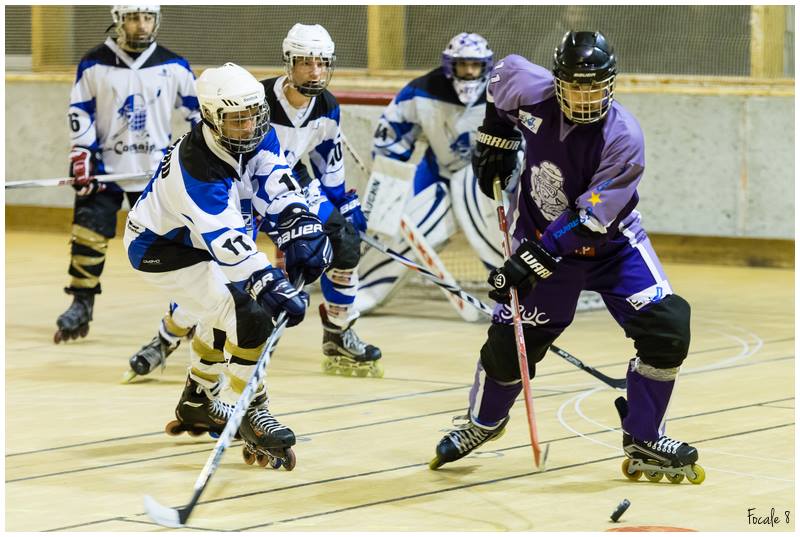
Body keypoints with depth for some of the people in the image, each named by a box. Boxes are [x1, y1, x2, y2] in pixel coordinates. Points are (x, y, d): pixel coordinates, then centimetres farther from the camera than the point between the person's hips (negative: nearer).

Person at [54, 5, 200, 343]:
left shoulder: (174, 67, 0)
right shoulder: (94, 65, -4)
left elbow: (196, 110, 8)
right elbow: (79, 113, -1)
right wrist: (81, 157, -8)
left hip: (156, 170, 1)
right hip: (105, 165, -1)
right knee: (89, 234, -9)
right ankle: (81, 306, 0)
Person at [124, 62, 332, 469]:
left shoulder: (257, 136, -13)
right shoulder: (197, 169, -37)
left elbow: (276, 187, -17)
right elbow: (228, 243, -42)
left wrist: (301, 231, -33)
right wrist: (271, 287, -49)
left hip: (194, 238, 10)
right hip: (161, 251, -10)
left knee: (224, 311, 29)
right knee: (250, 317, -21)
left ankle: (197, 403, 49)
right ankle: (248, 416, -9)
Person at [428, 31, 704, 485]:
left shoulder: (623, 138, -27)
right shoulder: (530, 90, -18)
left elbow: (588, 221, -29)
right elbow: (503, 71, 9)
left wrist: (534, 261, -34)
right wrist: (496, 139, 8)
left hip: (611, 240, -2)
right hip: (542, 236, 2)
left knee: (666, 329, -17)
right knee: (511, 340, 0)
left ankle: (644, 444, -2)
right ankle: (483, 423, 31)